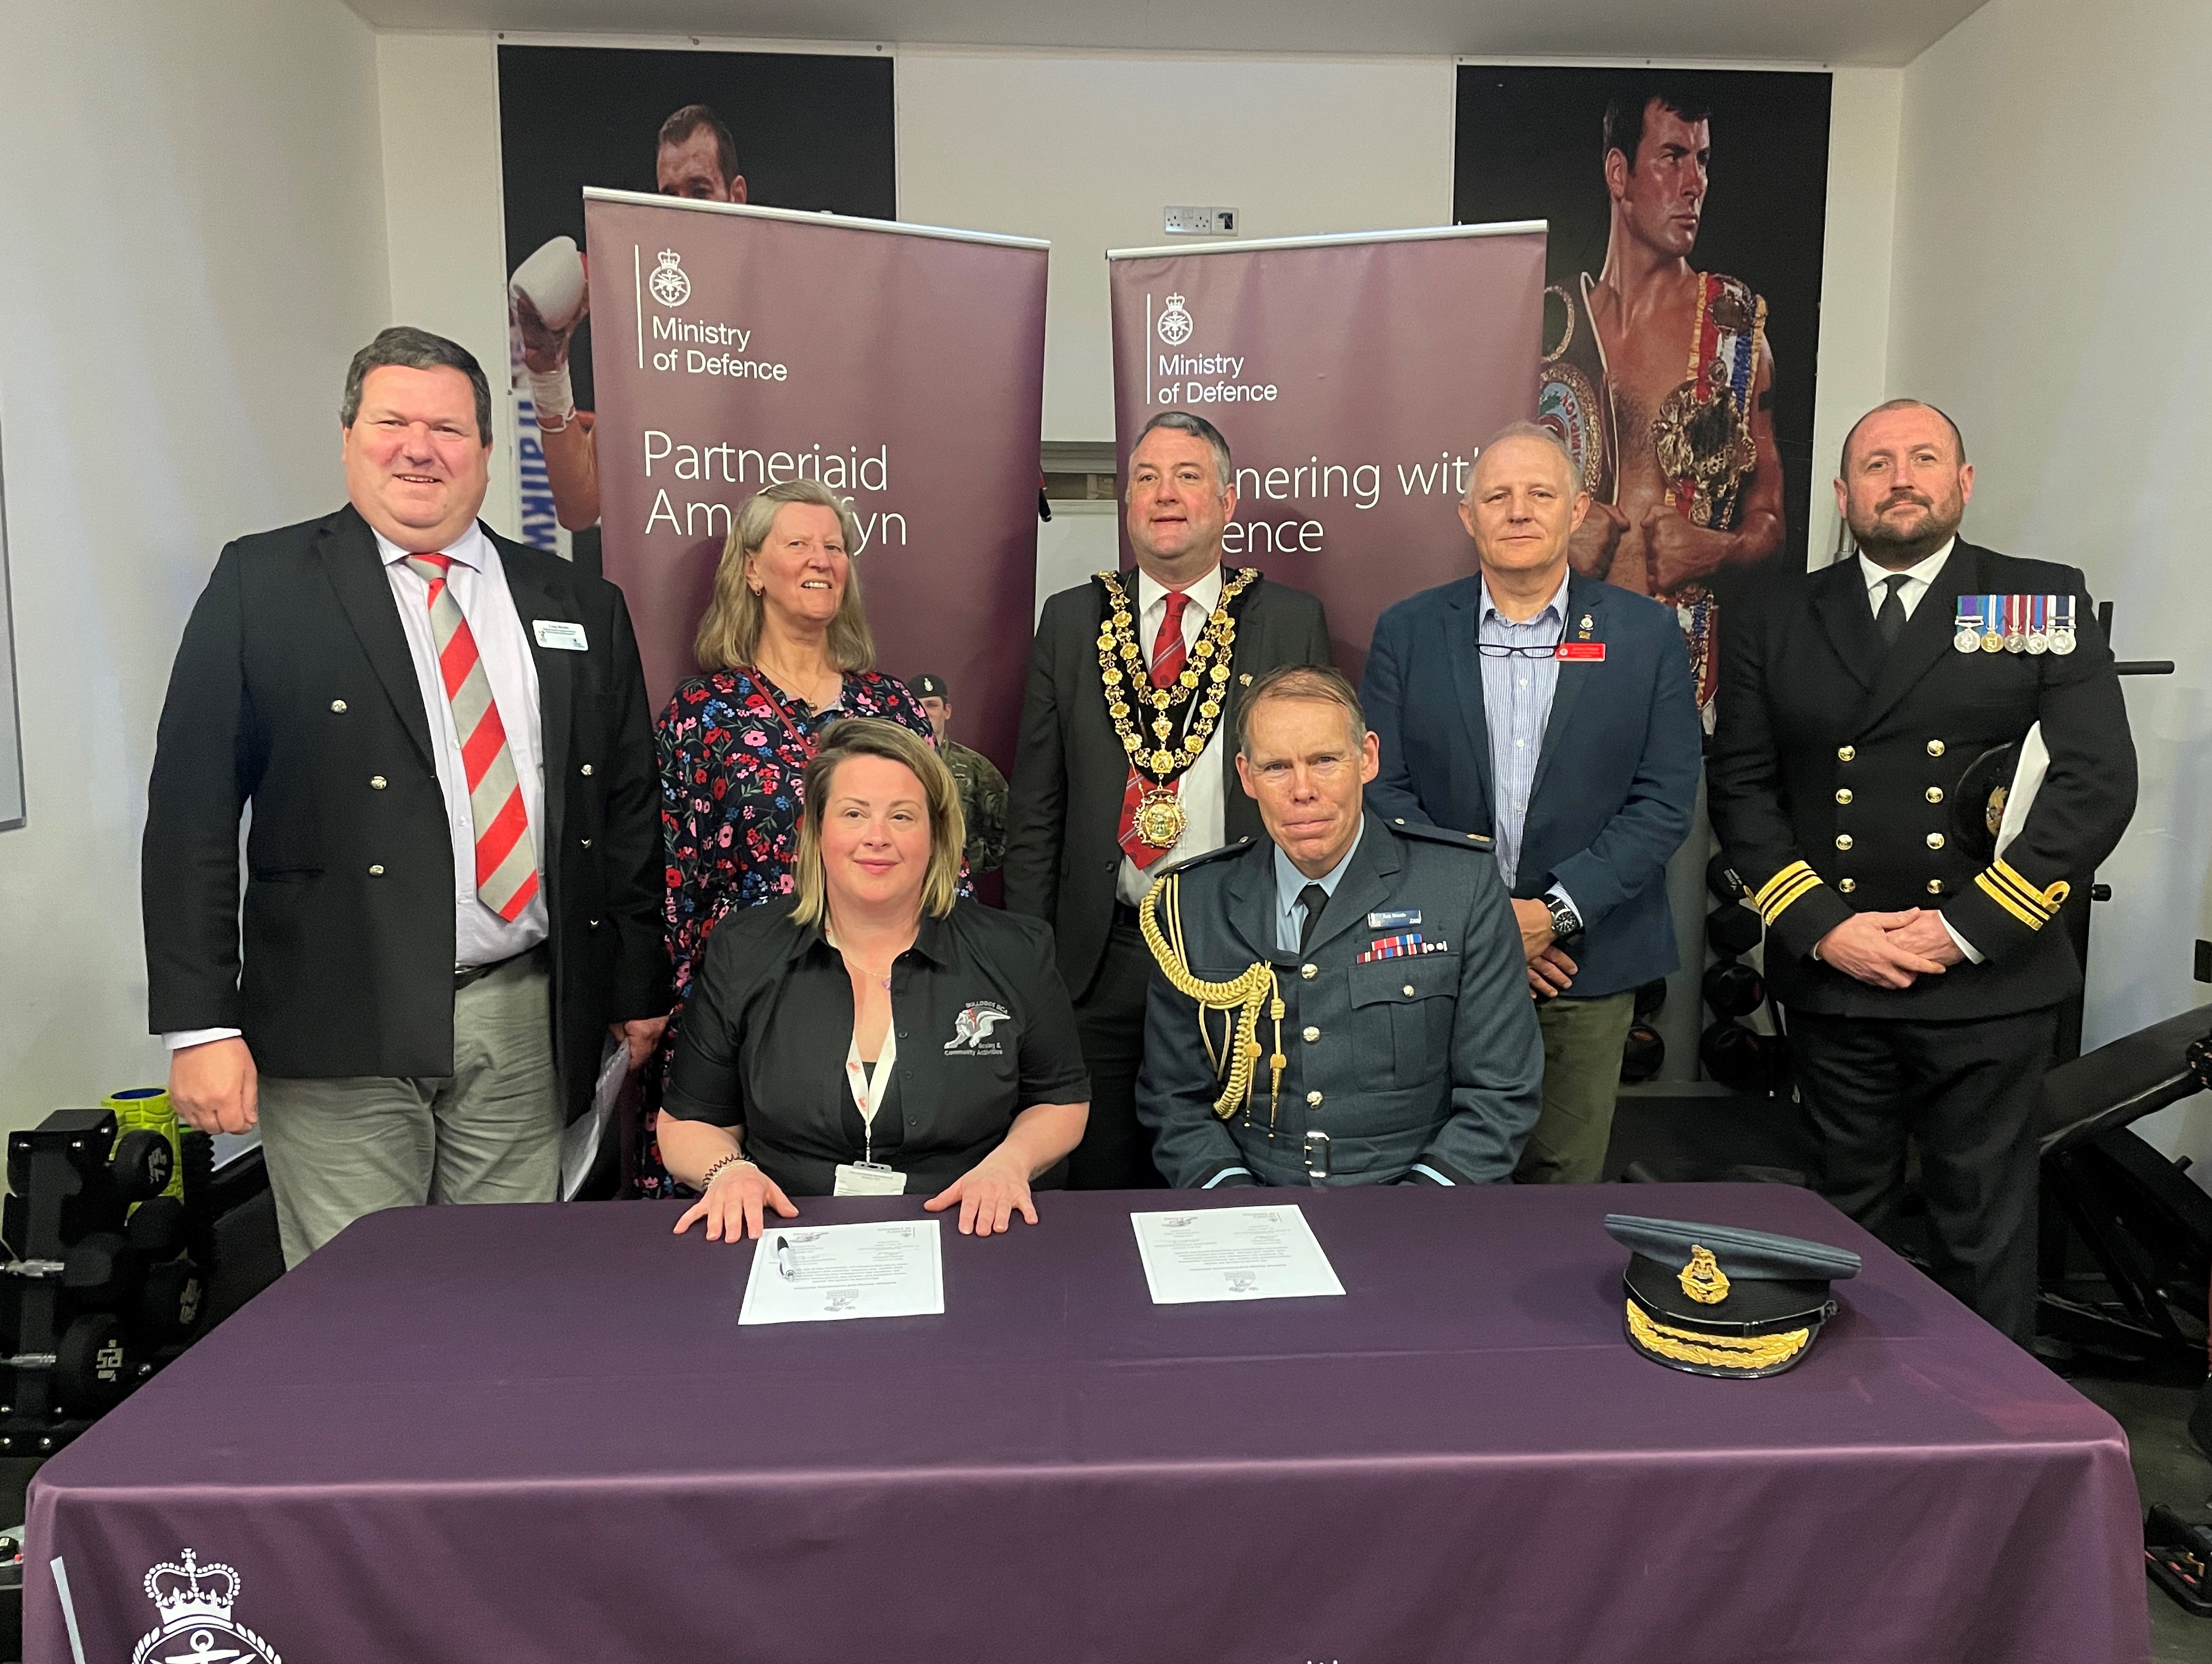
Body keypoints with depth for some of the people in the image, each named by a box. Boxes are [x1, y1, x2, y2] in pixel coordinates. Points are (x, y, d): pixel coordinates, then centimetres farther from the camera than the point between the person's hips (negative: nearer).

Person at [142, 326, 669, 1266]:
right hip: (339, 1026, -2)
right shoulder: (262, 585, 2)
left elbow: (629, 809, 11)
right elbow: (191, 808, -2)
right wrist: (200, 1022, -8)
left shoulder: (577, 607, 11)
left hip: (528, 1021, 3)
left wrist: (641, 989, 9)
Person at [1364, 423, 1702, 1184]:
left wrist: (1557, 913, -12)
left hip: (1586, 959, 0)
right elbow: (1382, 787, -1)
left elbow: (1665, 800, -2)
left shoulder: (1646, 633, 2)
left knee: (1568, 1178, 10)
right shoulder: (1408, 631, 3)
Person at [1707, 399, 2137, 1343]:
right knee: (1849, 1217, 15)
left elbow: (2098, 782, -6)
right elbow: (1740, 789, 2)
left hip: (1989, 985, -1)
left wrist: (1965, 929, -12)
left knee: (1986, 1231, 8)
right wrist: (1823, 929, -9)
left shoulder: (2048, 604, 2)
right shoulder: (1774, 625, 6)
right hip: (1829, 982, 2)